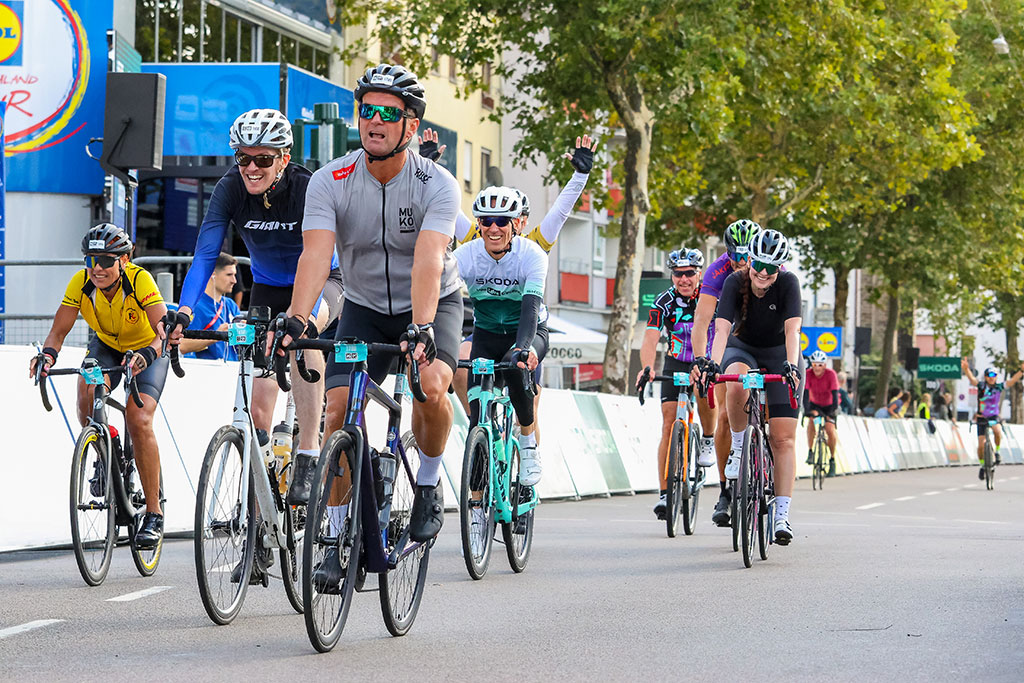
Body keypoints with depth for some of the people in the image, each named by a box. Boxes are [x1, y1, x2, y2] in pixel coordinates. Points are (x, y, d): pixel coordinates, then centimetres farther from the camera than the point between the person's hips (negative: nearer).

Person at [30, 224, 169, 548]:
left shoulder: (140, 280, -32)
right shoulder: (80, 283, -23)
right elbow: (58, 330, -22)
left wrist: (147, 354, -60)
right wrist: (48, 354, -44)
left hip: (147, 350, -3)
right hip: (106, 345, 3)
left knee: (138, 419, -23)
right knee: (88, 389, -30)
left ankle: (154, 514, -13)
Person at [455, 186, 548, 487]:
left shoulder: (532, 255, -25)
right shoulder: (465, 255, -20)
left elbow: (531, 306, -38)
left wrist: (523, 347, -56)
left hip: (529, 332, -2)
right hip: (486, 335, 2)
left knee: (515, 368, -37)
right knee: (478, 415, -11)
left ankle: (528, 443, -14)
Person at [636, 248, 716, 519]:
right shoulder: (664, 302, -16)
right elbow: (651, 337, -26)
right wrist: (647, 367, -46)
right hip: (676, 364, 1)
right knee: (669, 425, -8)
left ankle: (708, 439, -5)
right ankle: (665, 494, -6)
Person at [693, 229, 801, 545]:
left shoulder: (788, 283, -24)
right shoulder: (735, 282, -22)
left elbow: (792, 330, -34)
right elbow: (722, 328, -32)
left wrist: (791, 365, -51)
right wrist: (712, 363, -49)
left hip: (779, 353, 0)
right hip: (743, 348, 1)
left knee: (783, 438, -11)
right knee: (736, 386, -38)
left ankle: (782, 515, -11)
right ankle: (738, 445, -13)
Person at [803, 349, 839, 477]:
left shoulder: (831, 374, -26)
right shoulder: (808, 374, -23)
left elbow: (835, 394, -30)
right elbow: (805, 393, -29)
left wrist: (833, 410, -41)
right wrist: (806, 410, -41)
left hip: (829, 405, -1)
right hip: (815, 403, 1)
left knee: (830, 429, -17)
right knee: (811, 422, -27)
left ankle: (832, 460, -3)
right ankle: (810, 452, -16)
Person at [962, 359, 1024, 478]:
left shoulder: (999, 387, -5)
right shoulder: (981, 386, -10)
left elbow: (1012, 380, -13)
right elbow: (971, 378, -26)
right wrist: (966, 369, -47)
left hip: (994, 417, 0)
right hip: (981, 418, 0)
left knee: (998, 432, -32)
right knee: (981, 445, -3)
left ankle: (997, 451, -7)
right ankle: (982, 465, 20)